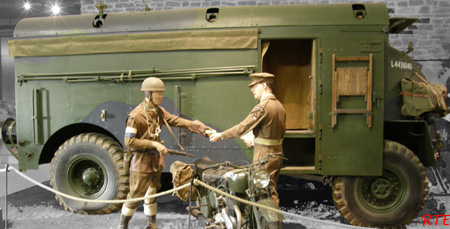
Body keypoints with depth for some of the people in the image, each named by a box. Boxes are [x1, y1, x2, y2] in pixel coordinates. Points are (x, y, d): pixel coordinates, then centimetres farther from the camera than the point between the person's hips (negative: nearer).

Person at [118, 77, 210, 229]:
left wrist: (198, 127, -13)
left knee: (152, 193, 17)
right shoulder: (136, 115, -18)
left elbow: (176, 121, -1)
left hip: (156, 161, 7)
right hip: (141, 161, -7)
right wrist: (154, 144, -24)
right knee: (135, 195, 1)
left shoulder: (159, 111, 6)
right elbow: (129, 141, -21)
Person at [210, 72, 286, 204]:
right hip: (277, 153, 9)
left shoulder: (262, 107, -18)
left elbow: (242, 127, -19)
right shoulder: (279, 105, 10)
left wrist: (221, 136, -8)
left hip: (264, 156, -9)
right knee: (271, 190, 18)